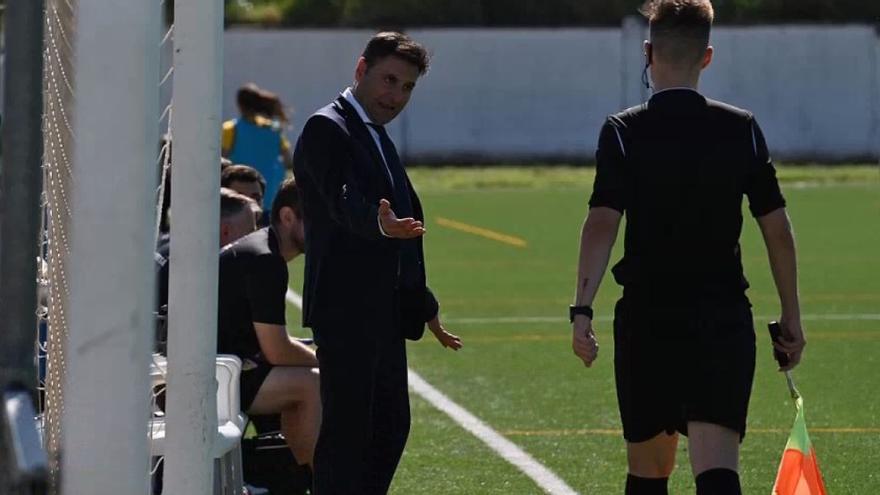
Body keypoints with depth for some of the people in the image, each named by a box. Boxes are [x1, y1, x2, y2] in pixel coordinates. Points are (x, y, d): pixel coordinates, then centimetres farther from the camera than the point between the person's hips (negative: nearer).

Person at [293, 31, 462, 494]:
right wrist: (380, 223, -49)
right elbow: (344, 201, -28)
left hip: (383, 311, 10)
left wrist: (425, 307, 26)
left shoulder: (376, 138, 20)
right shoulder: (327, 129, -10)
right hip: (344, 308, -10)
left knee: (391, 425, 12)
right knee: (347, 427, -10)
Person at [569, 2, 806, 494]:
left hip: (646, 319, 0)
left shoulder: (624, 132, -3)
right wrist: (792, 315, 13)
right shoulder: (742, 129, 3)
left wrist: (582, 310, -17)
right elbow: (777, 229, 4)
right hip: (725, 319, 0)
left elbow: (602, 223, -14)